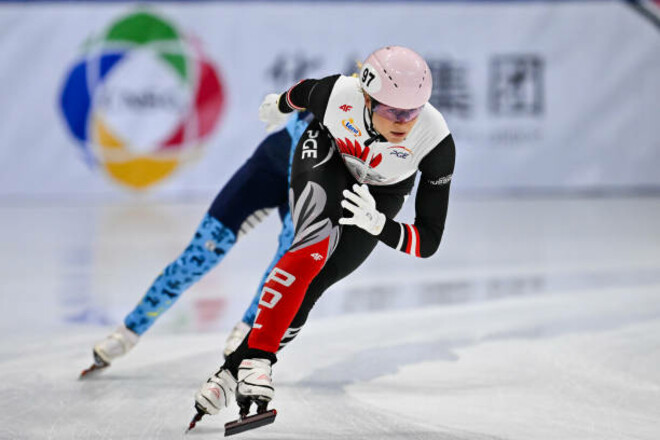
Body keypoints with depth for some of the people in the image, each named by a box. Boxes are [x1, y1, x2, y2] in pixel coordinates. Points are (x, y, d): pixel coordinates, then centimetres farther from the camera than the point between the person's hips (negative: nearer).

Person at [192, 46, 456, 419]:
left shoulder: (437, 142, -35)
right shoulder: (337, 94, -35)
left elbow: (428, 242, -28)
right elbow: (305, 92, -7)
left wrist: (377, 224, -45)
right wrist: (281, 105, 15)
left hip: (379, 194, 1)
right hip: (327, 154, -1)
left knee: (309, 289, -9)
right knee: (314, 246, -31)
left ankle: (232, 371, 3)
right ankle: (258, 357, -29)